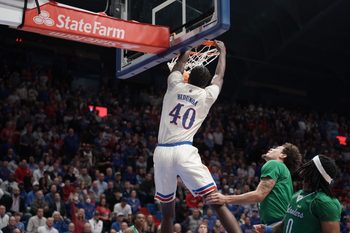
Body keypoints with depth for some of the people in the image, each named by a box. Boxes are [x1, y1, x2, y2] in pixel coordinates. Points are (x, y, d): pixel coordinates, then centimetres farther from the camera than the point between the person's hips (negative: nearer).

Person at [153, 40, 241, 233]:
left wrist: (185, 53, 55)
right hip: (184, 151, -3)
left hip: (161, 152, 3)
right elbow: (219, 76, 32)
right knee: (218, 203, -2)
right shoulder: (206, 95, 11)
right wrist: (222, 52, 48)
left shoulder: (175, 86, 14)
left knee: (167, 212, 13)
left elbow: (178, 68, 37)